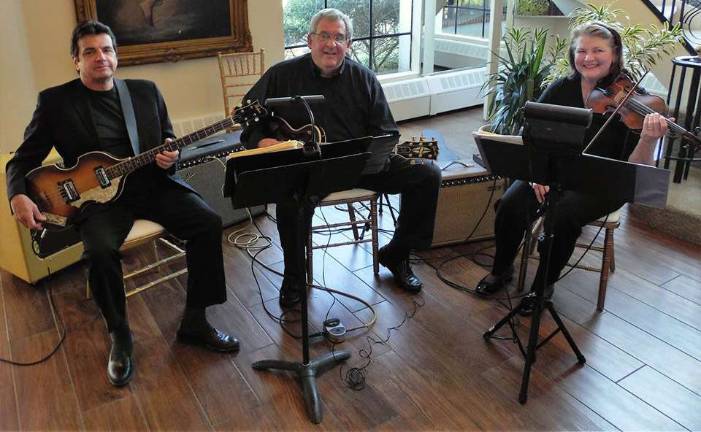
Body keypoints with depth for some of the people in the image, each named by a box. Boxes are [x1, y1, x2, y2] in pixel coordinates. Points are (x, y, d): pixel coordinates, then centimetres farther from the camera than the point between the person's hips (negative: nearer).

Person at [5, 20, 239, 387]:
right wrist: (18, 196, -15)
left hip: (152, 183, 3)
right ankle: (119, 335, -4)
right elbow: (24, 159, 5)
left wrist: (170, 157, -8)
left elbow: (169, 143, 16)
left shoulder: (146, 91, 11)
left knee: (208, 223, -20)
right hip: (97, 196, -2)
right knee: (101, 251, -33)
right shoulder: (55, 101, 2)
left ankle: (194, 321, -4)